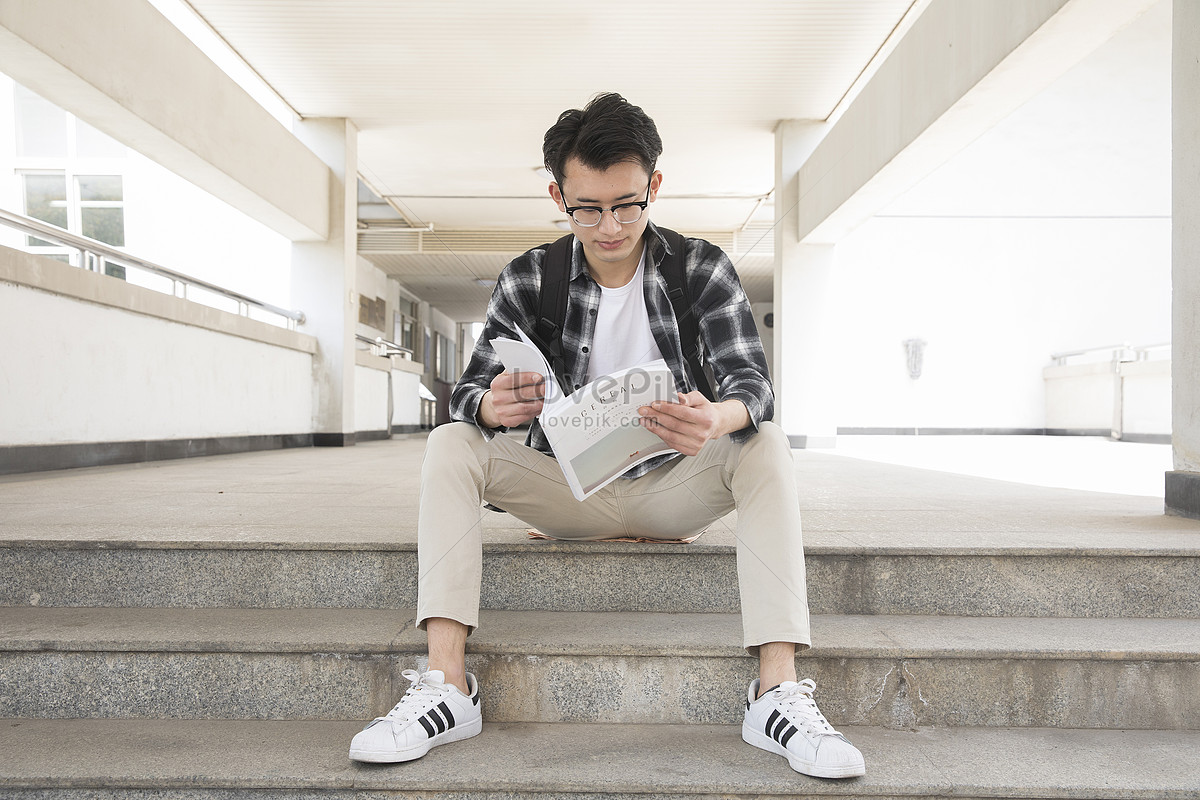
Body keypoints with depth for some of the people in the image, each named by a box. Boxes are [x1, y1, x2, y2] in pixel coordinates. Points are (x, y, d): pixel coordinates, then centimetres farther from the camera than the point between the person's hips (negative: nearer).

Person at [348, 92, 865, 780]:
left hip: (672, 490, 0)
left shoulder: (702, 268, -6)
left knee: (766, 444, -27)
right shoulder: (528, 279, -4)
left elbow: (753, 381, -17)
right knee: (449, 445, -20)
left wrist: (719, 419, -43)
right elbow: (471, 389, -9)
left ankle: (779, 692, -31)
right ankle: (446, 686, -25)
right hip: (566, 490, 1)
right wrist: (491, 406, -36)